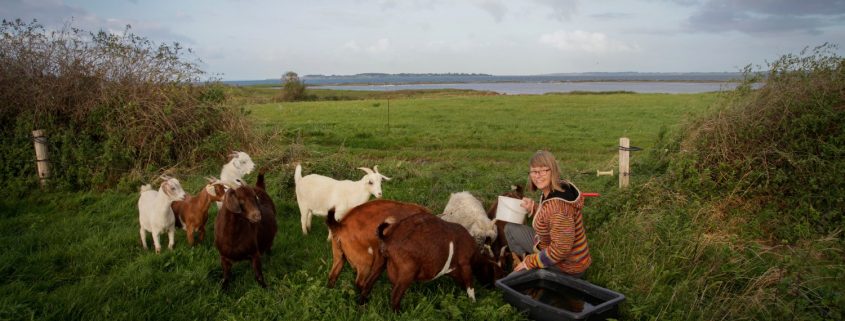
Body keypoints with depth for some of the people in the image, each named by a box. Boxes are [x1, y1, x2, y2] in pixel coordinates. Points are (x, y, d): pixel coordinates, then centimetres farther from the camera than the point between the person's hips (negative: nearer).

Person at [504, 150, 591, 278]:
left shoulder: (557, 204, -31)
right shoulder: (561, 187, -4)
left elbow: (561, 249, -29)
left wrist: (530, 262, -18)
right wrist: (534, 207, 1)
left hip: (567, 267, -8)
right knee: (510, 228, 10)